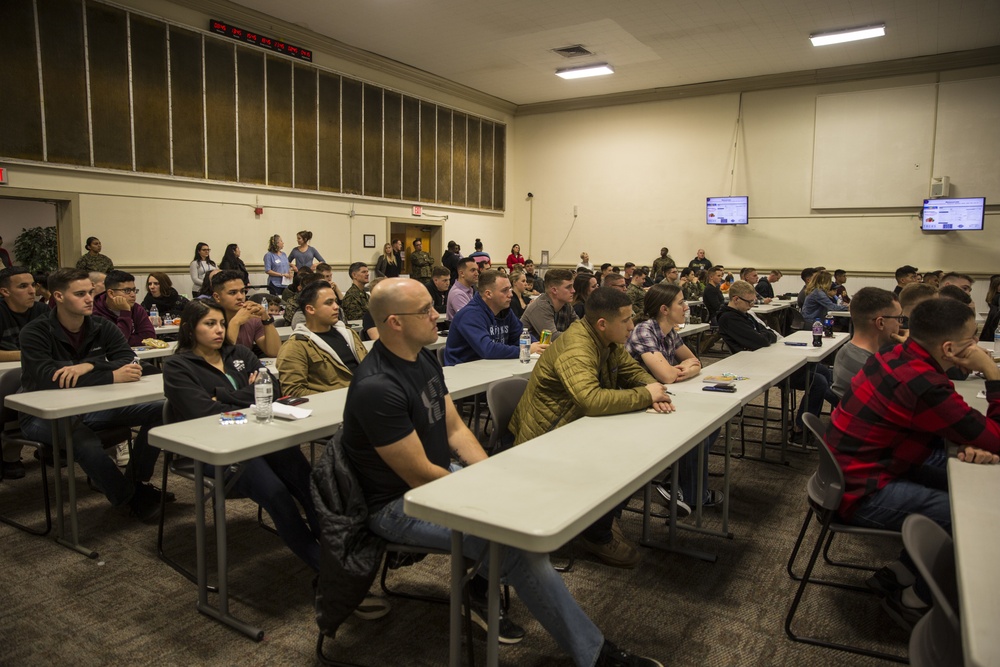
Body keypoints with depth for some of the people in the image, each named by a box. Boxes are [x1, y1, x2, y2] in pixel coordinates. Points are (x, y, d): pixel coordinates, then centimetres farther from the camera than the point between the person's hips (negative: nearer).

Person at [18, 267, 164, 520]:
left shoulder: (102, 327, 1)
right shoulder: (35, 333, -12)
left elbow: (130, 362, -11)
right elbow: (47, 378, -27)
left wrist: (89, 366, -30)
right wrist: (112, 377, -33)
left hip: (92, 406, 5)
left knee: (160, 410, -15)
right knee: (85, 441, -38)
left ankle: (137, 482, -2)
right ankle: (131, 499, -13)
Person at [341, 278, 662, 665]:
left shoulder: (423, 358, 2)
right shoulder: (376, 387, -26)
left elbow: (454, 428, 7)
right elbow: (419, 476, -24)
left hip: (441, 476, 9)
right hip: (400, 504, -9)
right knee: (515, 540, -22)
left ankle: (482, 590, 12)